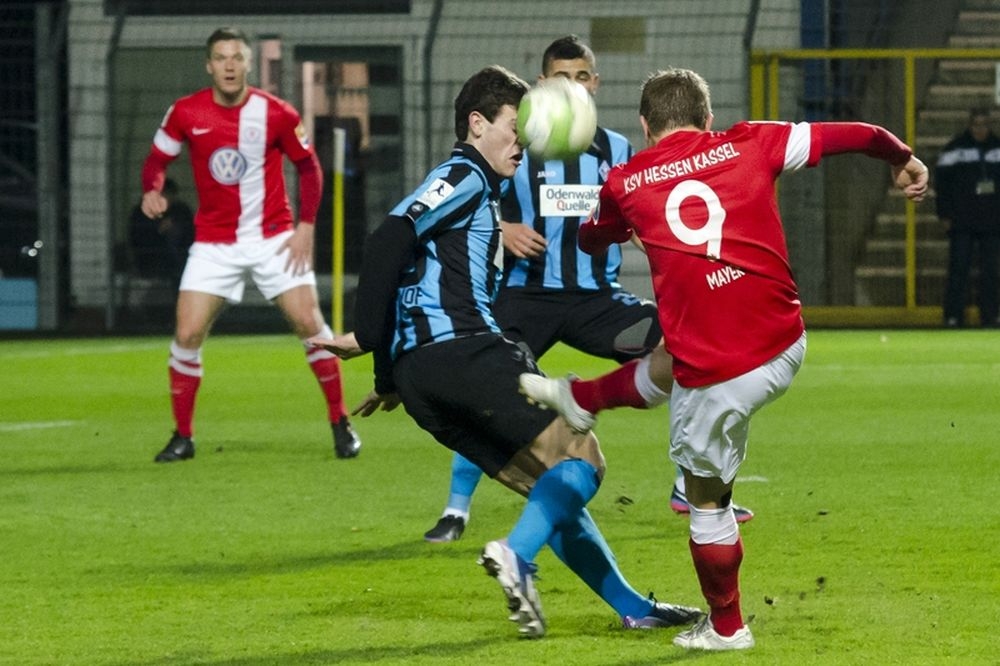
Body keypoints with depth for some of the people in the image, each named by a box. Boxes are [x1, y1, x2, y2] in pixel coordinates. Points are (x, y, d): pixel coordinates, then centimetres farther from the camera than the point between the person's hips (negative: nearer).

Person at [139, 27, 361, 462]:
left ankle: (340, 423, 8)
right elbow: (157, 160, 7)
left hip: (274, 238, -1)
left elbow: (308, 166, 4)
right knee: (187, 333, -9)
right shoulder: (186, 113, -5)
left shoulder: (276, 114, -8)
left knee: (309, 324, -8)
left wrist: (306, 226, -4)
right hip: (214, 243, 1)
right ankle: (182, 437, 6)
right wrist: (152, 190, -15)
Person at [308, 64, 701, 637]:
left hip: (421, 375, 10)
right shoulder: (463, 177, -1)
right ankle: (518, 555, -33)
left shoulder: (481, 191, 29)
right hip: (462, 351, -10)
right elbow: (390, 240, -16)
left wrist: (390, 377, 26)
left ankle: (632, 608, 15)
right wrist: (366, 337, -18)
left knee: (554, 485, 14)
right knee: (580, 461, -12)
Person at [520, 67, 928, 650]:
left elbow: (592, 240, 25)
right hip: (787, 347, 3)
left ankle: (725, 626, 31)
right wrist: (903, 158, 25)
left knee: (708, 499, 18)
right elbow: (851, 135, 6)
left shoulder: (626, 184, 3)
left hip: (716, 376, -3)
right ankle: (575, 396, 52)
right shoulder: (747, 145, 4)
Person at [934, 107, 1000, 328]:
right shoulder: (956, 148, -1)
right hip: (962, 222, -3)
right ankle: (953, 316, -2)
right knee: (958, 269, -4)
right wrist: (945, 214, -6)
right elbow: (941, 181, -1)